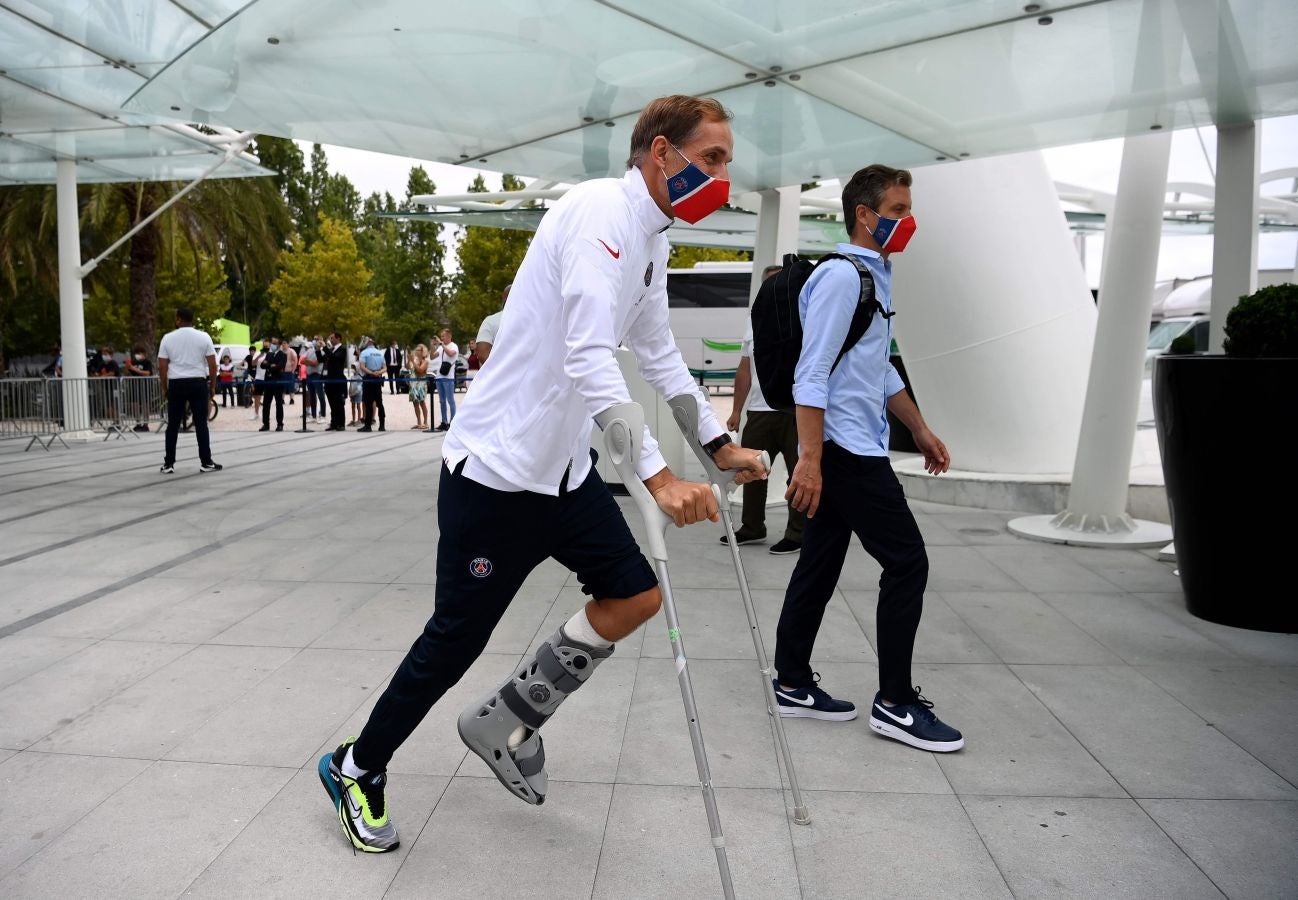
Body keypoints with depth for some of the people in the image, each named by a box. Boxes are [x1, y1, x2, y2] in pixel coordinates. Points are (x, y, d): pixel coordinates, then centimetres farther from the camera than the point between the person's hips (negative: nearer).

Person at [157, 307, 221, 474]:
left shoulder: (168, 338, 1)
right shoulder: (204, 337, 0)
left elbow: (162, 367, 0)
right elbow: (212, 365, -2)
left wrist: (164, 388, 9)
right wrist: (212, 386, 7)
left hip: (176, 383, 1)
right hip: (198, 382, -1)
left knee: (173, 424, 6)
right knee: (201, 423, 2)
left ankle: (169, 463, 9)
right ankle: (206, 462, 3)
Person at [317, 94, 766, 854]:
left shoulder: (653, 239, 11)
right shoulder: (601, 211, -19)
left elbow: (660, 355, 19)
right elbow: (588, 360, -31)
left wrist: (721, 445, 16)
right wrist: (659, 477, -35)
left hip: (565, 465, 9)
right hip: (497, 470, -9)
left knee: (636, 596, 6)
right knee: (458, 637, 3)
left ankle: (508, 721, 25)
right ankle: (358, 767, 29)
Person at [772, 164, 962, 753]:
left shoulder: (875, 275, 18)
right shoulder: (841, 276, -13)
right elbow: (812, 374, -19)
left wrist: (920, 429, 26)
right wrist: (810, 459, -24)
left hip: (851, 451, 10)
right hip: (845, 450, -10)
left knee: (820, 567, 12)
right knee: (907, 562, -5)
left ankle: (793, 685, 21)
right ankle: (896, 704, 5)